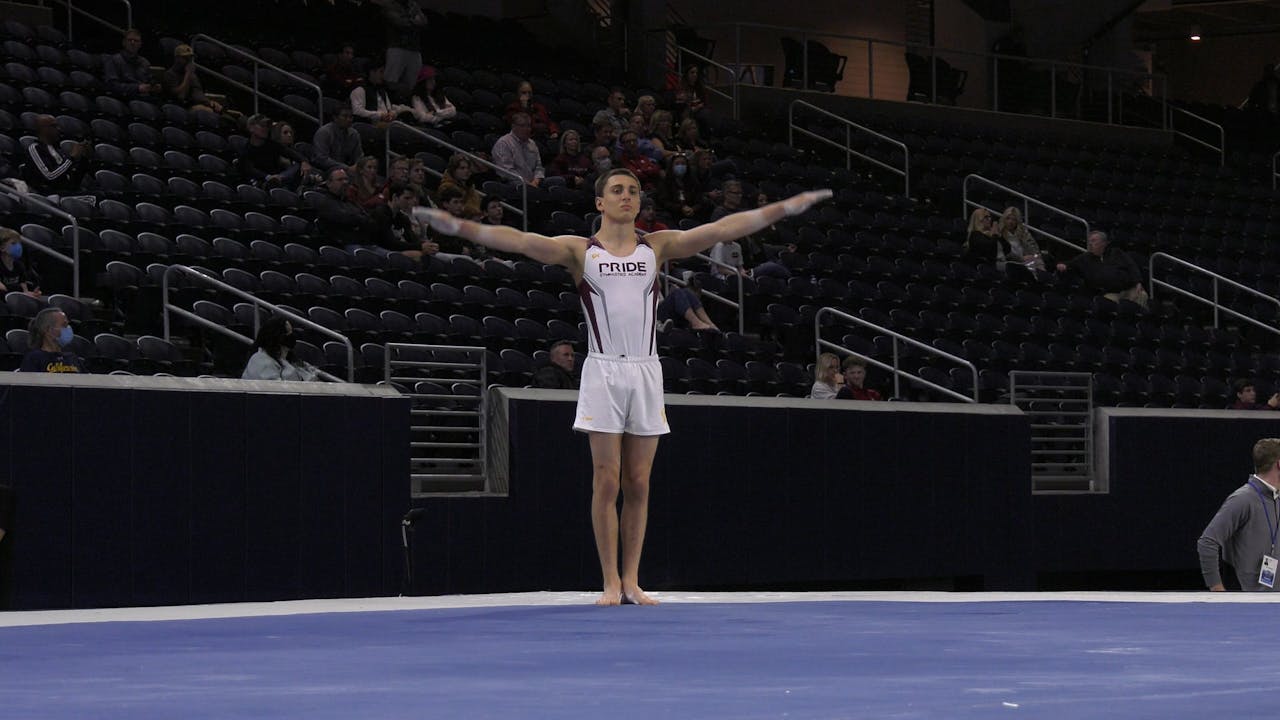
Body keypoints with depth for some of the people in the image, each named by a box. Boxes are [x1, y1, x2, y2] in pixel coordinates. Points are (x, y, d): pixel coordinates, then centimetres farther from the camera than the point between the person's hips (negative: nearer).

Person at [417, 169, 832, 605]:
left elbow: (722, 229, 4)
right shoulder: (580, 251, 2)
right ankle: (611, 582, 0)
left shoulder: (657, 247, 9)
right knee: (607, 481, -4)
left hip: (646, 372, 2)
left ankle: (631, 579, 9)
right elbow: (521, 242, -11)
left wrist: (786, 208, -3)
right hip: (603, 371, -2)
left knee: (638, 483, 4)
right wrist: (459, 227, -25)